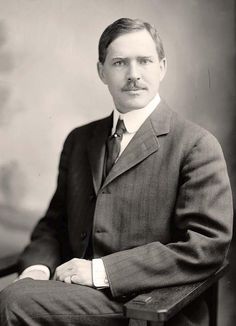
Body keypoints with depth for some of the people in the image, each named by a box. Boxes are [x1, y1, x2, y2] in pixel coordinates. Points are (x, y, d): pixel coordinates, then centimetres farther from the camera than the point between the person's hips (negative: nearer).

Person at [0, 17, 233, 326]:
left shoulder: (196, 146, -6)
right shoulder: (79, 140, 13)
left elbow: (208, 246, -13)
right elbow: (54, 223, 17)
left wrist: (102, 271, -17)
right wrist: (37, 268, -5)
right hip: (80, 292, 5)